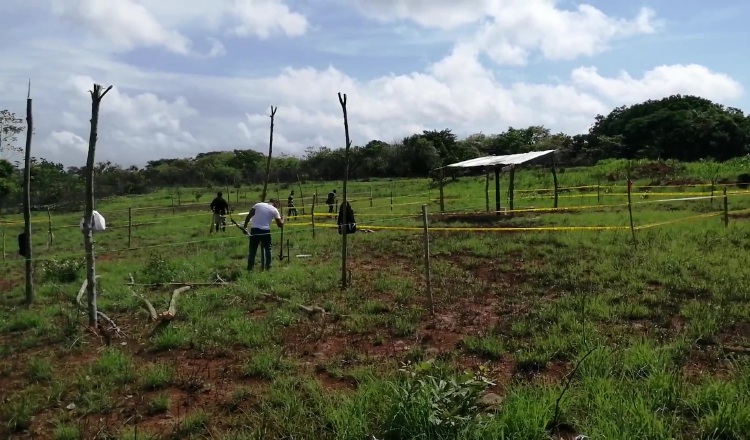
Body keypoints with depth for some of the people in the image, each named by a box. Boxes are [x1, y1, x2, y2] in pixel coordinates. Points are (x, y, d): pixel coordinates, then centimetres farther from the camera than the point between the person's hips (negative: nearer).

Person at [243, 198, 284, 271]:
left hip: (254, 230, 2)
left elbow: (249, 216, 2)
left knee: (252, 250, 9)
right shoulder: (274, 210, 5)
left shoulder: (258, 205, 9)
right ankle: (268, 267, 15)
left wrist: (245, 225, 7)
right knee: (268, 249, 14)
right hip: (265, 231, -2)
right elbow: (280, 224, 7)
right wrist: (282, 219, 26)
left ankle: (249, 268, 10)